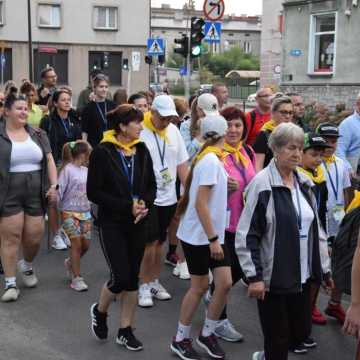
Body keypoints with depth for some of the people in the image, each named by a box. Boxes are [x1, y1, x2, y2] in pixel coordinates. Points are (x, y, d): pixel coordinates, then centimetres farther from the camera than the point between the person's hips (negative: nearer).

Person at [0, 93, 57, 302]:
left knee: (35, 236, 4)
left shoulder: (38, 135, 11)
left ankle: (27, 266, 35)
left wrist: (54, 185, -2)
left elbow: (50, 161, 10)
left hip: (36, 194, 3)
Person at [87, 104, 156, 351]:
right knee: (121, 277, -7)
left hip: (138, 223, 5)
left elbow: (152, 186, 10)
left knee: (133, 277, 8)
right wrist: (127, 206, -17)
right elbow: (94, 192, -12)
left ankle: (126, 330, 22)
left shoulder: (142, 150, 3)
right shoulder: (102, 152, -11)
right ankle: (99, 311, 24)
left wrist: (145, 204, -11)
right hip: (112, 223, -5)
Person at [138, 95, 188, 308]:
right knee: (150, 242, -3)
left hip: (168, 197, 6)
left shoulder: (173, 131, 7)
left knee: (159, 242, 14)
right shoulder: (140, 132, -13)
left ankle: (155, 282, 27)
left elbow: (182, 164, 11)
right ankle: (144, 286, 11)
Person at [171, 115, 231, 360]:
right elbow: (200, 204, -23)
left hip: (214, 234, 8)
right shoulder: (210, 160, -19)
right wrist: (212, 239, -22)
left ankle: (207, 334, 22)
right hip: (199, 236, -8)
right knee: (200, 286, 4)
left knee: (225, 283, 4)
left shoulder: (211, 158, 8)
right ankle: (181, 339, 22)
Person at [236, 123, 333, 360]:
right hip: (273, 276, -6)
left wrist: (325, 268, 14)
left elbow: (316, 228, 13)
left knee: (301, 333, 12)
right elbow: (246, 235, -13)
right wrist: (254, 276, -16)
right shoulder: (263, 184, -12)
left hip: (303, 275, 6)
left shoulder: (304, 183, 6)